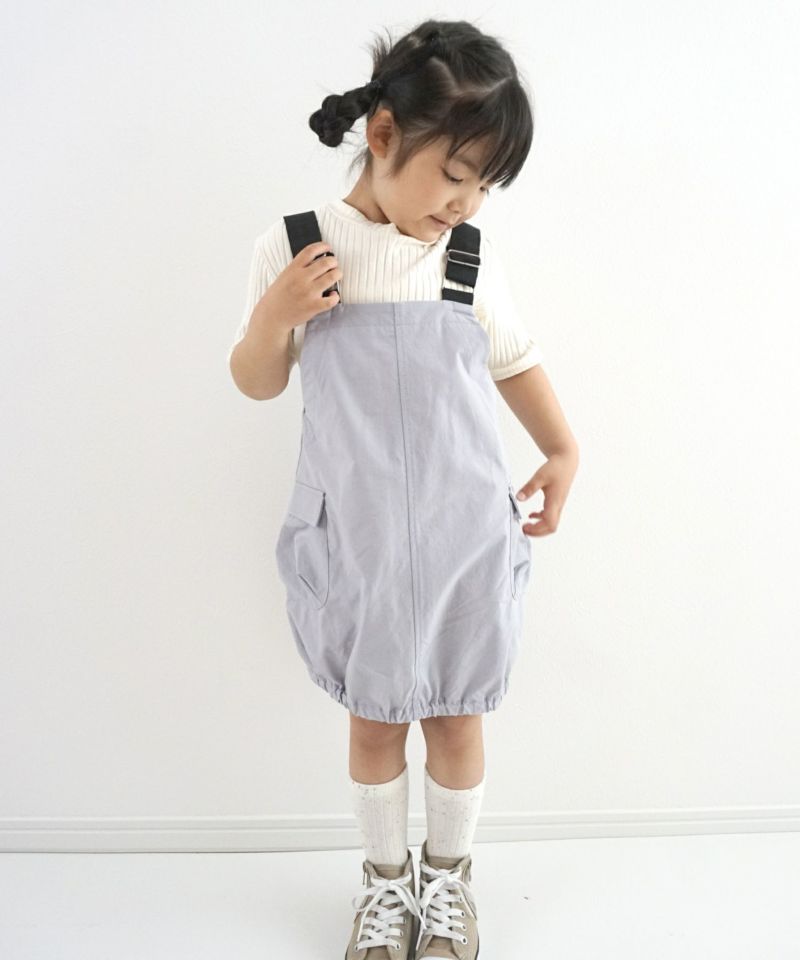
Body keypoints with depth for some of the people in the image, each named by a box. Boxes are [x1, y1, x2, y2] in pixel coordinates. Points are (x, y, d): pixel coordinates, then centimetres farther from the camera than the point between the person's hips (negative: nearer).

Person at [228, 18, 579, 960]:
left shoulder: (473, 261, -3)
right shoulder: (292, 248, -6)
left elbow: (516, 363, 12)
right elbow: (256, 382, 3)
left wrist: (562, 452, 6)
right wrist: (273, 317, -15)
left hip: (463, 537, 1)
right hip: (354, 540, 0)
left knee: (455, 718, 14)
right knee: (373, 718, 15)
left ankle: (447, 877, 41)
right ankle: (385, 879, 41)